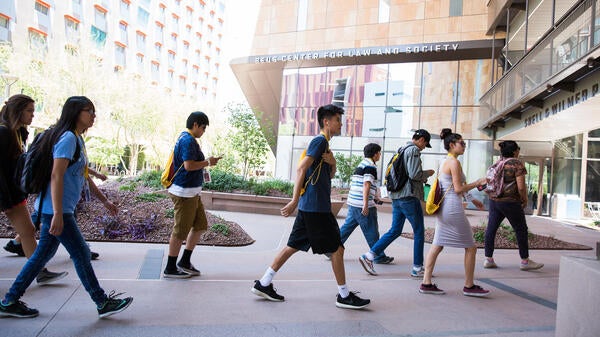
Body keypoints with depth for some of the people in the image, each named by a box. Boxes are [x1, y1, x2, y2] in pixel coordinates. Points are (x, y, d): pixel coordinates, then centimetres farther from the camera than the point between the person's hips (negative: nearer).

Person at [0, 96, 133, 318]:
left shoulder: (77, 139, 15)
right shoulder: (68, 138, -16)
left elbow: (82, 173, 22)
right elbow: (56, 176, -23)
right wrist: (58, 214, -27)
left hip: (56, 209, 10)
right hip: (55, 209, -10)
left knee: (44, 253, 15)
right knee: (80, 253, -3)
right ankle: (103, 303, 7)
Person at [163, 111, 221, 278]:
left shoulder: (186, 138, 16)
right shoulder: (188, 140, -17)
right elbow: (189, 165, -25)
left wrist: (206, 161, 9)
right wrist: (208, 162, -14)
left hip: (192, 192, 11)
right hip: (184, 192, -11)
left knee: (200, 225, 16)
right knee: (180, 231, 0)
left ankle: (185, 262, 25)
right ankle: (170, 269, 14)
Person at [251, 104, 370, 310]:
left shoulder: (324, 144, 20)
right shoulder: (319, 141, -10)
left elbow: (330, 175, 24)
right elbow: (301, 169, -17)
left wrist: (332, 163, 1)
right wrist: (295, 201, -20)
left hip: (309, 207, 10)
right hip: (316, 207, -10)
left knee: (293, 246, 12)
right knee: (337, 248, 0)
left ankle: (263, 284, 17)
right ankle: (344, 296, 11)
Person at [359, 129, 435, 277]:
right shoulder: (414, 150, -8)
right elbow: (414, 174, -18)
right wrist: (428, 173, 3)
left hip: (396, 196, 9)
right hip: (409, 196, -9)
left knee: (395, 230, 11)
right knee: (419, 232, 4)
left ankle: (369, 256, 4)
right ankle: (417, 268, 11)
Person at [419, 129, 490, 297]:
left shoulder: (445, 162, 17)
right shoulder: (454, 162, -12)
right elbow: (458, 189, -17)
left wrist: (472, 199, 27)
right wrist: (477, 183, -5)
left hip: (443, 208, 9)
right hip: (453, 209, -9)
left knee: (437, 245, 7)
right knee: (471, 247, 6)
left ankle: (426, 283, 9)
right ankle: (469, 286, 16)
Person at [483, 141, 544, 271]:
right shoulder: (517, 164, -9)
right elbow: (521, 187, -14)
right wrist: (524, 200, 0)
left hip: (494, 200, 7)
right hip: (510, 202, -7)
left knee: (491, 229, 7)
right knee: (521, 230, 7)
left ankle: (488, 259, 11)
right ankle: (525, 261, 16)